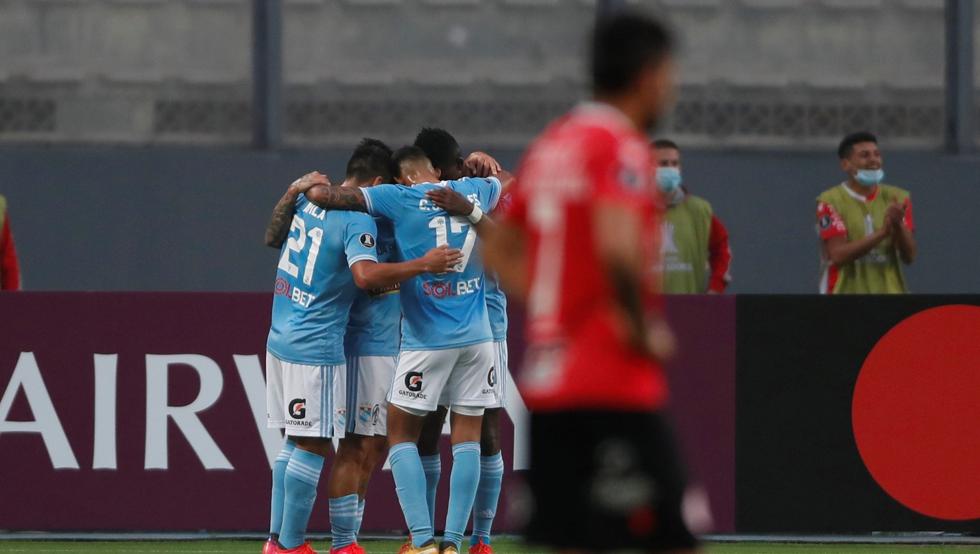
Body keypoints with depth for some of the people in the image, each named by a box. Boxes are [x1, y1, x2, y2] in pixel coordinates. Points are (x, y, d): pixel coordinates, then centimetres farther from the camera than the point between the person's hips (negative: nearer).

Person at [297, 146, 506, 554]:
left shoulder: (399, 198, -7)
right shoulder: (476, 190, 6)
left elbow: (322, 195, -10)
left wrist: (306, 185, 10)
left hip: (427, 339, -4)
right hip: (477, 336, 4)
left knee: (401, 434, 7)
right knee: (467, 436, 8)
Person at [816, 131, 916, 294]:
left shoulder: (896, 198, 7)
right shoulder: (830, 201, -4)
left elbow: (909, 256, 1)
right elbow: (838, 255, -15)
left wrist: (898, 226, -19)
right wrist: (881, 233, -24)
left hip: (889, 290, 3)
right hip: (846, 290, -3)